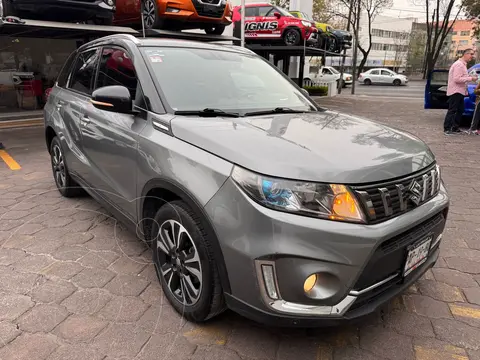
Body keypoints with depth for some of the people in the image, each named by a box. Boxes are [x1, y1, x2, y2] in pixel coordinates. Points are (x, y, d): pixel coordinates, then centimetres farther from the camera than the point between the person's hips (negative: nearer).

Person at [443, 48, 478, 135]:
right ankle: (447, 129, -8)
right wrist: (470, 78, -18)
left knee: (460, 110, 13)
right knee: (452, 110, -10)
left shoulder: (463, 64, 20)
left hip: (460, 91, 11)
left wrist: (470, 76, 13)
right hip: (455, 91, -11)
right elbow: (457, 79, -21)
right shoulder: (459, 64, -13)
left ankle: (455, 128, 18)